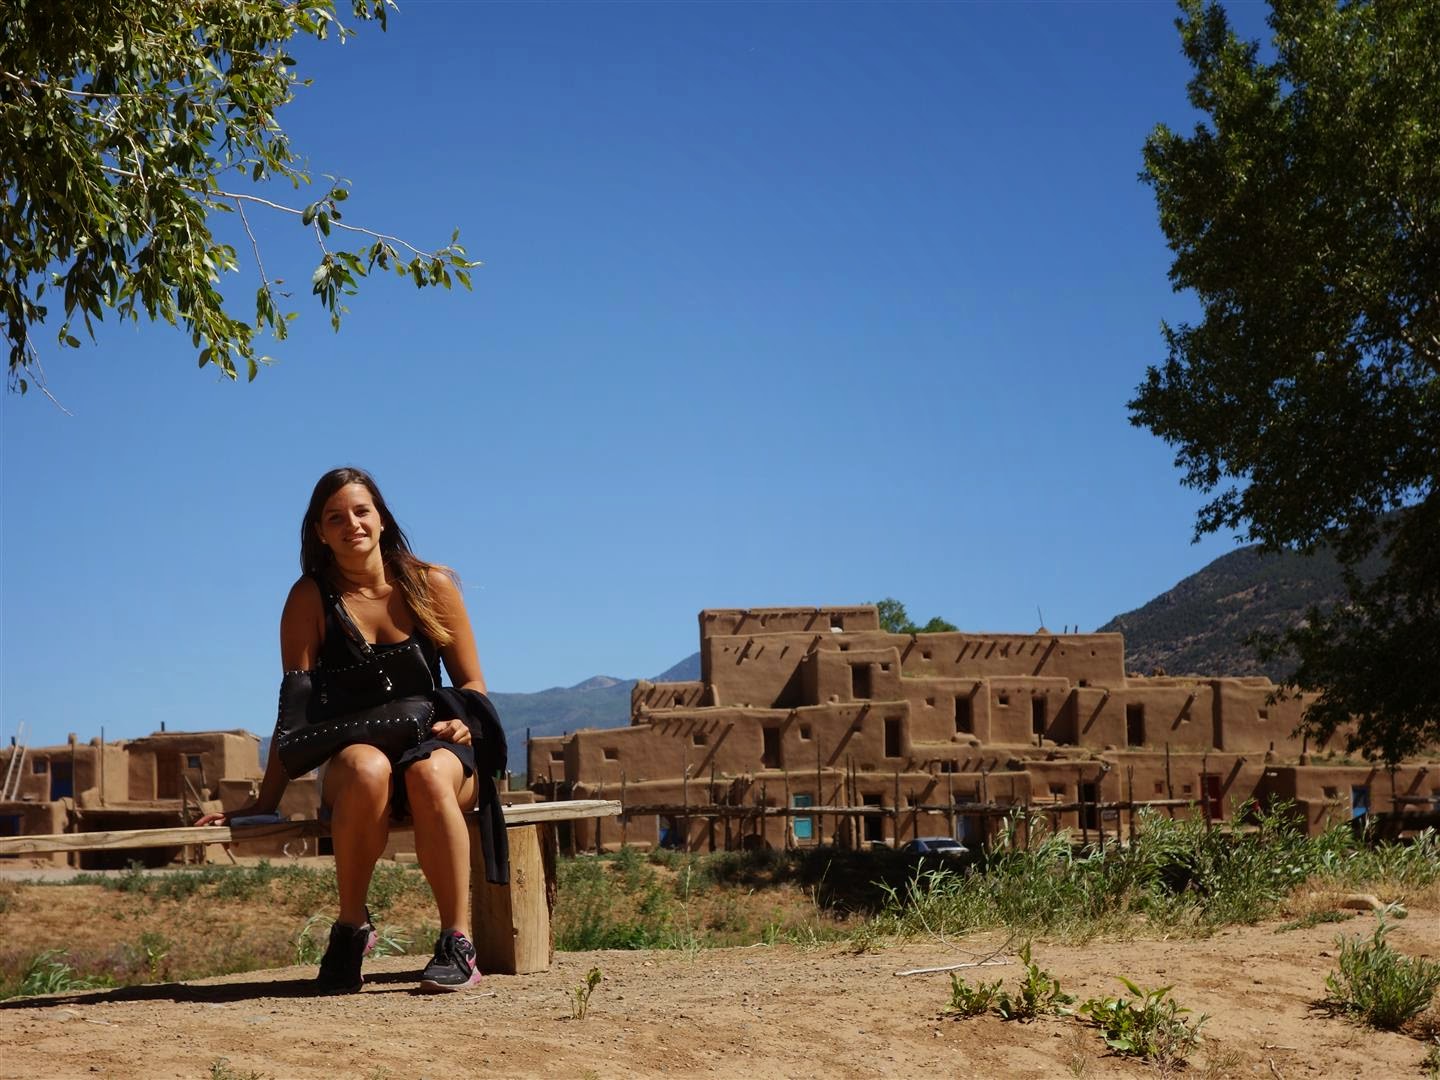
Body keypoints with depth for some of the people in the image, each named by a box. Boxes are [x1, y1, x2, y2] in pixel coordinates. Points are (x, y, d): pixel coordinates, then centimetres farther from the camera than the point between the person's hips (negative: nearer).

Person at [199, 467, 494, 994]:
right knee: (368, 768, -38)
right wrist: (265, 801, -7)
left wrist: (463, 721, -16)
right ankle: (350, 928, -20)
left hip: (433, 746, 1)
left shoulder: (430, 585, 4)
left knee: (428, 774, -37)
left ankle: (457, 941, -29)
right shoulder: (310, 598, 2)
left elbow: (472, 683, 8)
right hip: (348, 760, 0)